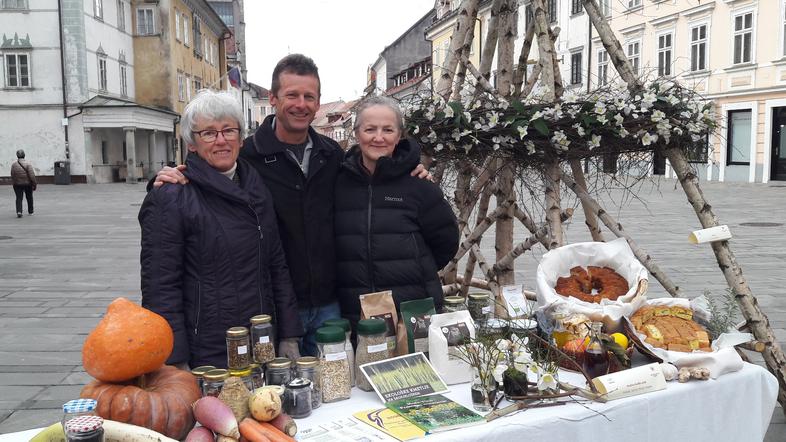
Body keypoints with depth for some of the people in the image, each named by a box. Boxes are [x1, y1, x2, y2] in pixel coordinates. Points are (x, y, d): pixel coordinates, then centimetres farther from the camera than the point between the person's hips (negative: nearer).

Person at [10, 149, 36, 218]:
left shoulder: (13, 164, -4)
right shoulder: (28, 164, -13)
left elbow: (12, 175, 1)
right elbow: (32, 175, -16)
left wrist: (13, 182, 13)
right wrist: (34, 184, -9)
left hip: (17, 184, 1)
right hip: (27, 184, -1)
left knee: (19, 198, 4)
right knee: (29, 198, 15)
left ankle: (19, 211, -16)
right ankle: (30, 211, 26)